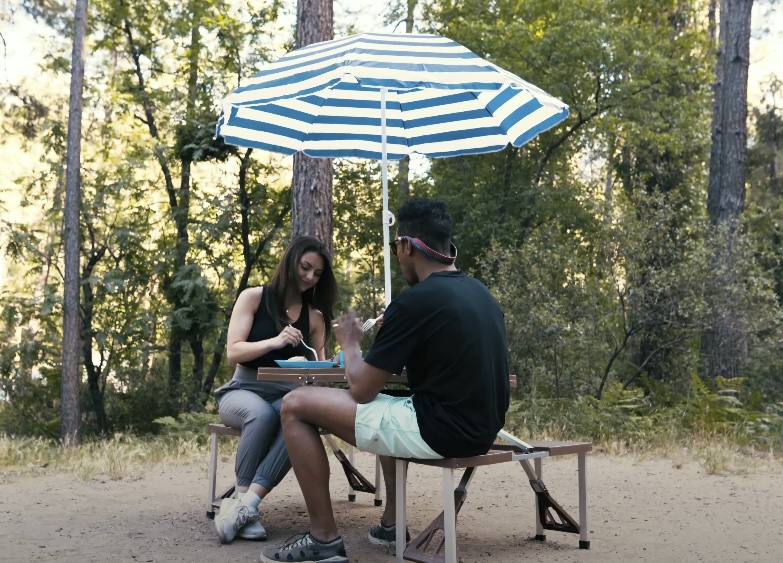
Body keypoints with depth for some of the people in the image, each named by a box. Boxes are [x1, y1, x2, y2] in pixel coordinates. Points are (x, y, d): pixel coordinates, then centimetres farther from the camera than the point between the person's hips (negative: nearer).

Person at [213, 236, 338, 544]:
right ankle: (243, 498, -29)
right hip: (244, 390, -2)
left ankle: (245, 504, -41)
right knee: (262, 414, -39)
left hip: (287, 395, 3)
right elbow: (233, 351, -9)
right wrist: (274, 342, -24)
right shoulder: (253, 297, -1)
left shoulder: (315, 316, 9)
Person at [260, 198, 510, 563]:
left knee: (295, 405, -2)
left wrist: (350, 345, 9)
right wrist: (392, 332, 24)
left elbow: (361, 390, -9)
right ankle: (391, 524, 34)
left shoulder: (415, 300, -15)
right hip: (479, 426, 9)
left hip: (441, 430, -9)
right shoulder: (480, 292, 10)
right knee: (391, 406, 38)